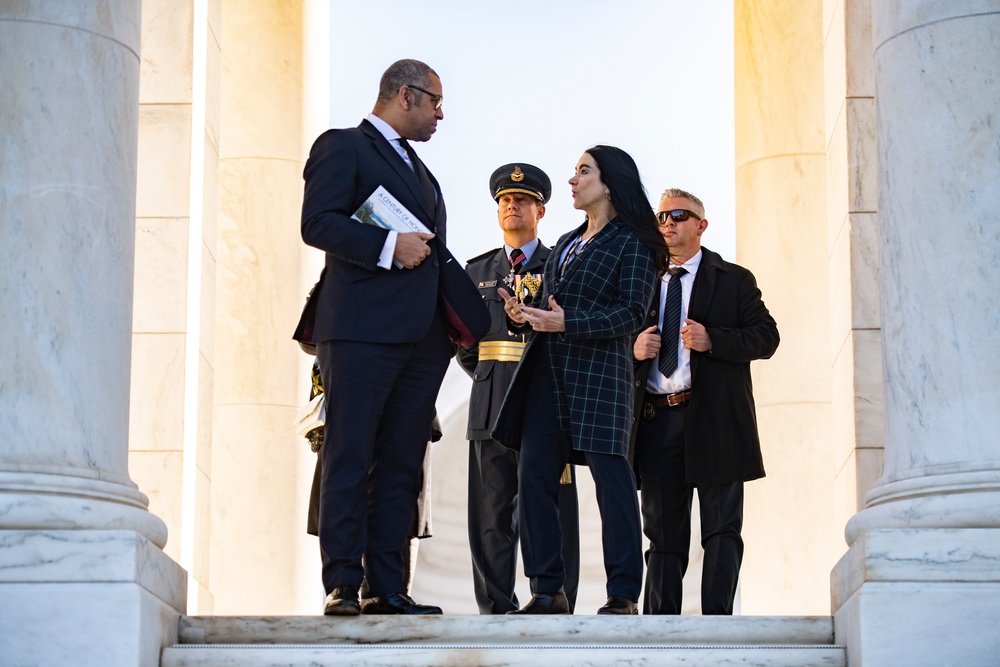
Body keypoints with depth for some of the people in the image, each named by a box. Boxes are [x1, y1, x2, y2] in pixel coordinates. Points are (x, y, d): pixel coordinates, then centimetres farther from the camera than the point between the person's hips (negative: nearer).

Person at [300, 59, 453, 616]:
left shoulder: (421, 171, 28)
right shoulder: (343, 147, 2)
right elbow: (318, 223, -10)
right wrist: (388, 246, -19)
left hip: (421, 338, 8)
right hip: (361, 330, -8)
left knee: (401, 465, 4)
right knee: (350, 460, -7)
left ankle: (388, 588, 5)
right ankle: (343, 586, -6)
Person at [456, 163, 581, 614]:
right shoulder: (478, 271, 18)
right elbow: (464, 341, 20)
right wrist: (487, 376, 12)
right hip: (491, 406, 3)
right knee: (491, 515, 1)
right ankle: (496, 611, 4)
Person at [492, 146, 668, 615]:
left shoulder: (632, 242, 0)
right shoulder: (566, 245, 24)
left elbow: (632, 312, -10)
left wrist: (568, 323, -19)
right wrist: (524, 313, 2)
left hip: (600, 370, -7)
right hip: (548, 370, 8)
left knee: (610, 476, -10)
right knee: (534, 474, -1)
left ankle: (623, 596, -7)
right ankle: (547, 591, 4)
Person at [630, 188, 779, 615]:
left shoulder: (734, 280, 8)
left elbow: (766, 337, -1)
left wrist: (711, 339, -15)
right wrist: (633, 349, -2)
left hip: (715, 420, -3)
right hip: (656, 420, 3)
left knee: (721, 528, -5)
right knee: (663, 533, 6)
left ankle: (717, 617, -5)